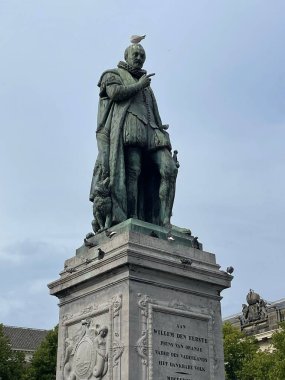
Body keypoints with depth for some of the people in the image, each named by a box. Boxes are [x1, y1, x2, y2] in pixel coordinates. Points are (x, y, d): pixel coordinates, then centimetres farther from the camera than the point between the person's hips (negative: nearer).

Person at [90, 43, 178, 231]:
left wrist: (160, 127, 12)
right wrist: (139, 85, 4)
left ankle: (164, 221, -20)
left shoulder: (147, 87, 36)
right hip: (128, 126, -5)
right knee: (133, 170, -20)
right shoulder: (114, 74, 18)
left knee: (169, 168, -15)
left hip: (150, 130, 5)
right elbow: (114, 92, -4)